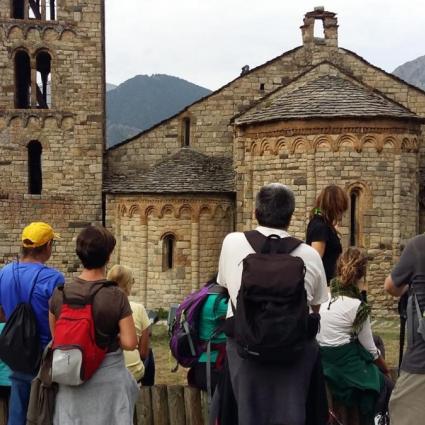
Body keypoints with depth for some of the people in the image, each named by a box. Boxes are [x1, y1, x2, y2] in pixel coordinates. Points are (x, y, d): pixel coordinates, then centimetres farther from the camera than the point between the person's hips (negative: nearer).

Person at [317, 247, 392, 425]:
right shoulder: (357, 307, -16)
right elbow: (370, 350, -6)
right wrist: (386, 370, 12)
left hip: (320, 359, 6)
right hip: (344, 365, -6)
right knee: (386, 384, 16)